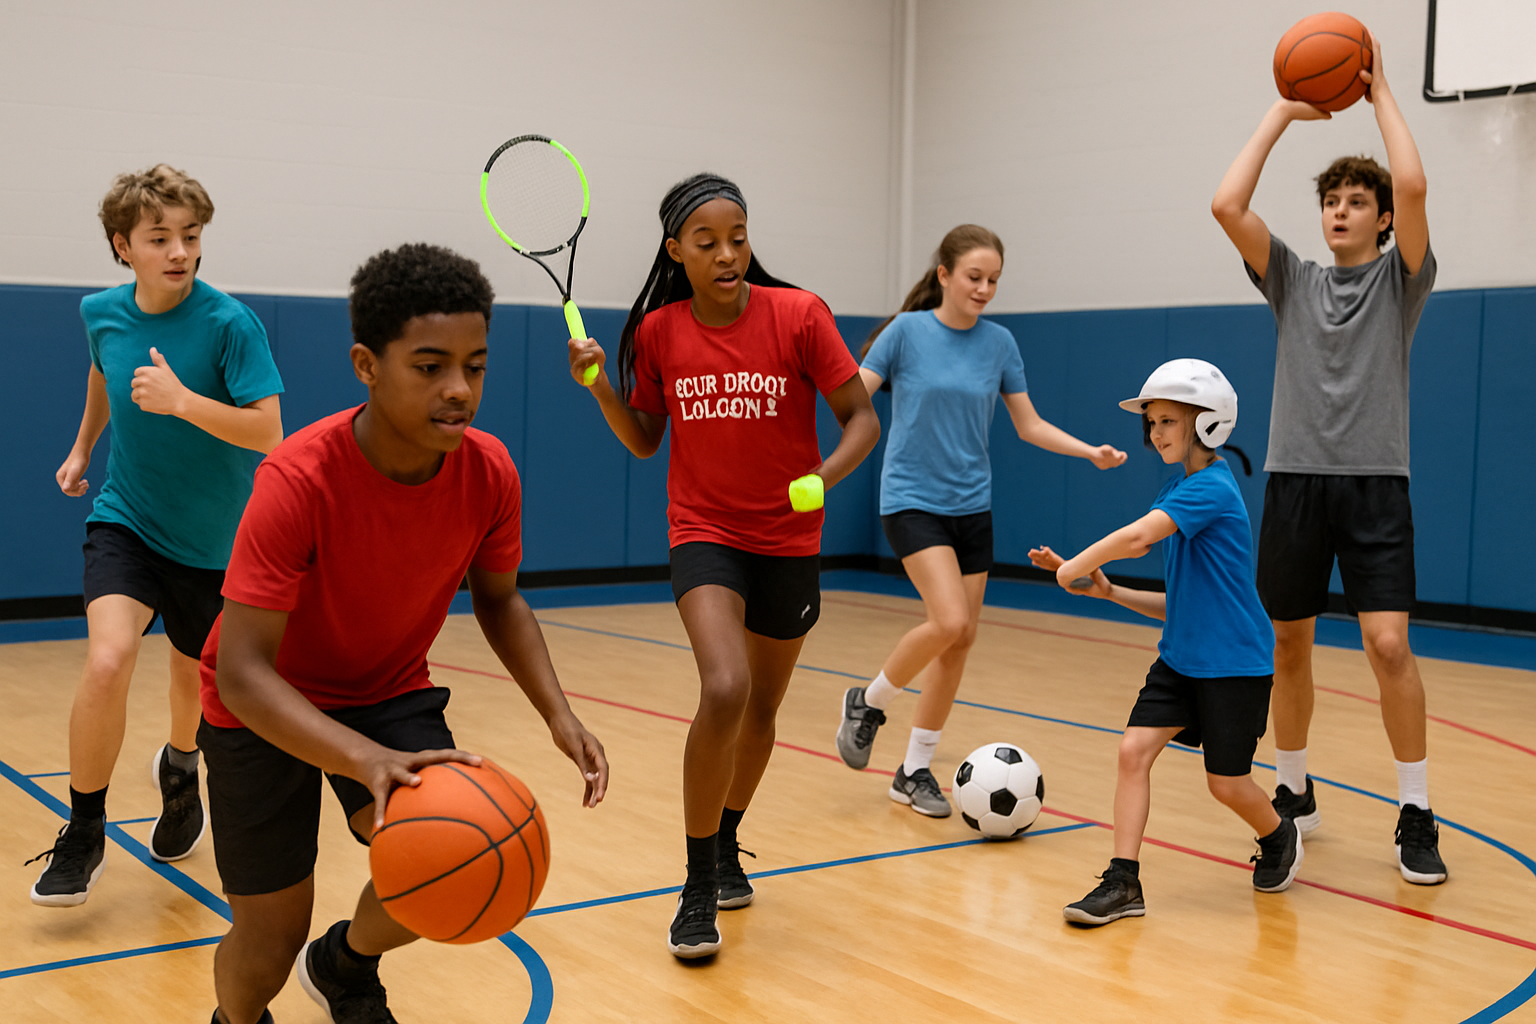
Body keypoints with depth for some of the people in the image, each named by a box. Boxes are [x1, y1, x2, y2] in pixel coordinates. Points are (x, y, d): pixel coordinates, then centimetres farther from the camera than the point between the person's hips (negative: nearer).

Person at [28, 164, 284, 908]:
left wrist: (181, 400, -37)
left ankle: (179, 769, 53)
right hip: (124, 519, 1)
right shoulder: (101, 312, -5)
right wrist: (82, 448, 26)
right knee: (107, 660, -22)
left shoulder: (229, 323, -19)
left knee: (192, 676, 17)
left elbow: (267, 433, -25)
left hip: (209, 538, -1)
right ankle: (84, 832, -4)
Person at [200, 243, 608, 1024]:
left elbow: (499, 600, 1)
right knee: (269, 943, -2)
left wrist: (558, 714, -14)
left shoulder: (488, 471, -18)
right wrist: (369, 761, -50)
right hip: (267, 710, -3)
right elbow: (242, 673, -34)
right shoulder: (298, 481, -32)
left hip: (392, 693, 4)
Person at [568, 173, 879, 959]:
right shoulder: (658, 332, -4)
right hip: (704, 533, -1)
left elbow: (861, 419, -9)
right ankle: (698, 890, -7)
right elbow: (644, 441, 7)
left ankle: (727, 847, 43)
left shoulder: (798, 315, -11)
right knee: (724, 691, -24)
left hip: (788, 541, 1)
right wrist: (599, 385, -10)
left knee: (762, 708, 15)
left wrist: (826, 475, -28)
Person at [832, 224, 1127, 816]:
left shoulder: (999, 342, 4)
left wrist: (1091, 453, -2)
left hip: (972, 504, 5)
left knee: (961, 638, 4)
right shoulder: (907, 331, -7)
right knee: (949, 620, -21)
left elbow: (1029, 424, 11)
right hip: (912, 499, -5)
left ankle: (915, 772, 17)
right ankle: (867, 702, 5)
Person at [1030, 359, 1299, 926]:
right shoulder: (1176, 491, 9)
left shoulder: (1211, 487, -19)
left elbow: (1136, 537, -34)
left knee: (1226, 783, 4)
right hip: (1181, 658, 8)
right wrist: (1106, 591, 1)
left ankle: (1280, 836, 36)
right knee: (1135, 748, -7)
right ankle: (1123, 882, -3)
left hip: (1234, 664, -8)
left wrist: (1076, 567, -19)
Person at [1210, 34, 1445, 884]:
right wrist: (1283, 114, 2)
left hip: (1375, 484, -3)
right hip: (1294, 479, 3)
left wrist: (1380, 93, -3)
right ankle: (1293, 792, 27)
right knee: (1289, 645, 10)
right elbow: (1227, 205, -2)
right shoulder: (1292, 281, 11)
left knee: (1388, 644, -12)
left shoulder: (1399, 280, 5)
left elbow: (1412, 185, -14)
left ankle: (1417, 816, -1)